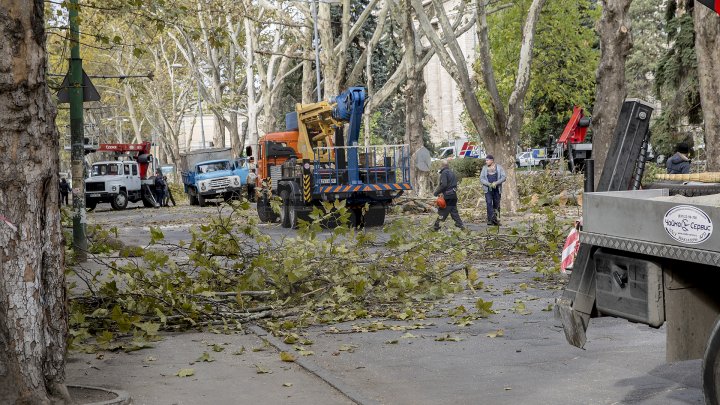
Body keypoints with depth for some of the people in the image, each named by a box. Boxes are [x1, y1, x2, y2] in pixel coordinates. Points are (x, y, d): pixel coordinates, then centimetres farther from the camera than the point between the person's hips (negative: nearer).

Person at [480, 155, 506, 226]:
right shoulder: (484, 168, 7)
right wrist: (489, 184, -14)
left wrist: (496, 183, -17)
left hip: (497, 189, 0)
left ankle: (495, 220, 11)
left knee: (496, 205, 3)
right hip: (488, 189, 0)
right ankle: (491, 219, -21)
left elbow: (504, 177, -3)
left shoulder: (499, 167, 3)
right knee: (489, 203, -15)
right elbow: (481, 179, 3)